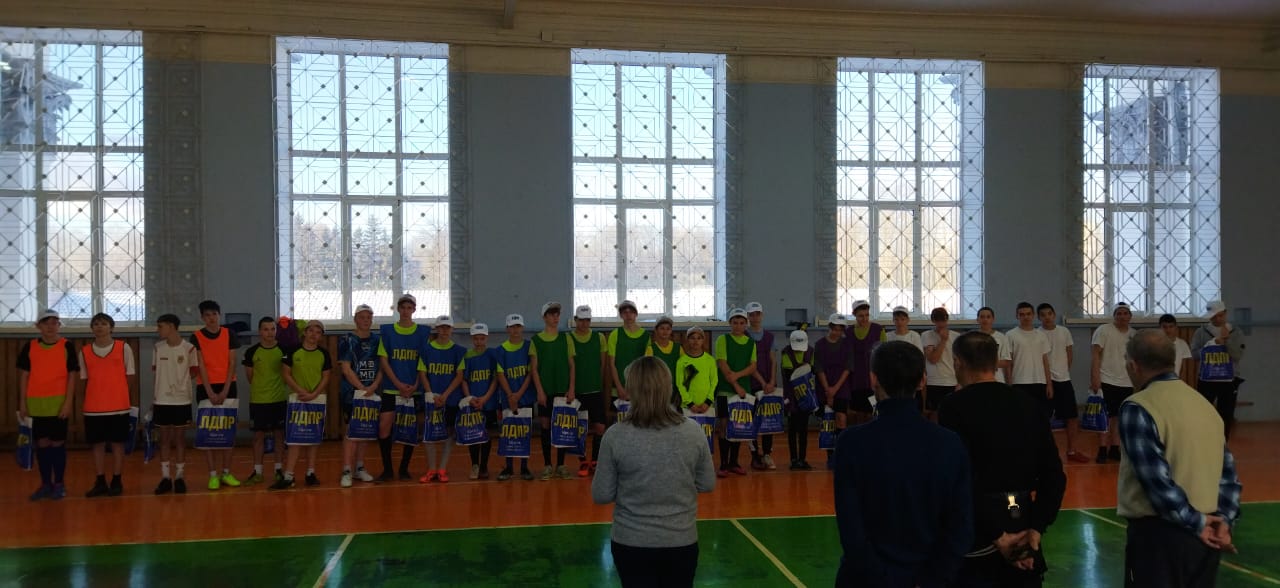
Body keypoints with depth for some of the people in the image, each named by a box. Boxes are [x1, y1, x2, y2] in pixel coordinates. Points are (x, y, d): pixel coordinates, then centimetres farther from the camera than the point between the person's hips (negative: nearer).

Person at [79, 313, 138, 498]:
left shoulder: (124, 348, -1)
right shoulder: (85, 352, 5)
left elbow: (131, 377, 2)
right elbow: (84, 380, 10)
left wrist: (132, 402, 1)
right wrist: (83, 402, 7)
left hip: (118, 406, -2)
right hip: (93, 407, 2)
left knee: (117, 443, 3)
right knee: (97, 444, 6)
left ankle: (116, 482, 11)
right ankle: (100, 482, 15)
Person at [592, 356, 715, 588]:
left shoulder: (616, 436, -15)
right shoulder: (693, 431, -10)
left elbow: (601, 495, -8)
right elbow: (708, 484, 1)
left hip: (631, 542, -1)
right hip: (681, 542, 2)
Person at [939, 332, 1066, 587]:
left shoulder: (955, 407, -11)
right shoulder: (1027, 404, 5)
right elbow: (1054, 475, 0)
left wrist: (996, 536, -17)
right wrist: (1036, 529, -4)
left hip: (976, 531, -5)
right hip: (1022, 527, 5)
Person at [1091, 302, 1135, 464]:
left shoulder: (1134, 335, 10)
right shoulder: (1103, 330, -6)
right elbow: (1096, 355, -10)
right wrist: (1095, 377, -17)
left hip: (1127, 383, 5)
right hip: (1107, 382, -5)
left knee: (1119, 417, 9)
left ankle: (1114, 449, 18)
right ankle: (1102, 451, 3)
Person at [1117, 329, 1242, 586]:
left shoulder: (1137, 408, -14)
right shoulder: (1204, 403, 11)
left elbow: (1157, 479, -19)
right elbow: (1228, 471, 9)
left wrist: (1195, 523, -10)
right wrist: (1224, 520, 1)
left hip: (1160, 533, -7)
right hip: (1207, 536, 7)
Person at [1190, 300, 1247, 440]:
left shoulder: (1236, 333, 0)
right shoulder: (1201, 332, 0)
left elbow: (1238, 356, -10)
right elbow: (1195, 354, -6)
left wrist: (1227, 340, -20)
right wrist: (1214, 343, -14)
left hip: (1229, 381, 1)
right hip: (1207, 380, -1)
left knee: (1226, 417, 8)